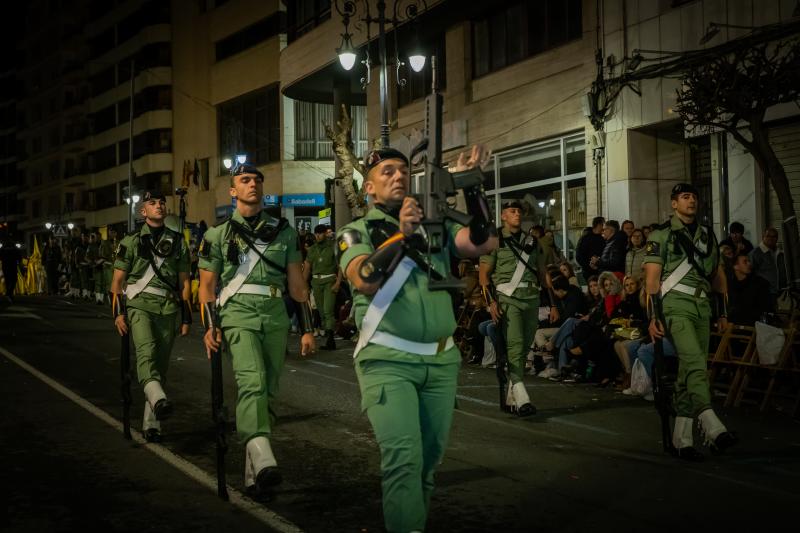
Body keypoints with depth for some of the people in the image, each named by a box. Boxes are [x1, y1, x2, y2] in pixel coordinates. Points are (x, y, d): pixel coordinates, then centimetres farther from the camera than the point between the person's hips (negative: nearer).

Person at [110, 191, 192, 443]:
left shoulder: (178, 241, 15)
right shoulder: (131, 241, 9)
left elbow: (184, 281, 15)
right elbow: (117, 280, 7)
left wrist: (186, 317, 10)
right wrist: (118, 313, -3)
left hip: (168, 309, 3)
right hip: (140, 305, -2)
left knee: (161, 363, 1)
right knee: (147, 349, -28)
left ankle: (151, 423, 9)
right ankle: (158, 399, -50)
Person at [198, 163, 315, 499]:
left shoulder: (284, 232, 14)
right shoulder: (218, 235, 9)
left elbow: (297, 284, 15)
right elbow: (207, 287, 10)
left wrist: (307, 329, 11)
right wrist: (210, 327, -4)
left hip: (276, 317, 3)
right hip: (238, 314, -3)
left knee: (268, 393, 6)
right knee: (252, 382, -25)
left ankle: (254, 474, 18)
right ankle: (262, 459, -41)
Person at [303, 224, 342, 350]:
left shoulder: (333, 246, -1)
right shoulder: (312, 249, 13)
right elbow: (307, 268, 13)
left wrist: (338, 283, -14)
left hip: (330, 280, -5)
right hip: (316, 281, 5)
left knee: (328, 310, -16)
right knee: (321, 311, 5)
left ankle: (330, 339, -21)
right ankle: (328, 339, 11)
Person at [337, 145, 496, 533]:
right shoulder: (356, 233, 2)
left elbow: (485, 243, -3)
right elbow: (365, 280, -17)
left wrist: (471, 186, -11)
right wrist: (401, 234, -26)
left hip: (441, 360, 4)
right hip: (388, 360, -4)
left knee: (429, 457, 13)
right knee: (404, 457, -16)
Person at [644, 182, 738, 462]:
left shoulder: (707, 235, 19)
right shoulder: (661, 235, 2)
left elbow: (718, 275, 23)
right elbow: (652, 279, -4)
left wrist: (723, 312, 17)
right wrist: (653, 317, -12)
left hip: (702, 307, 6)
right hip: (676, 305, -6)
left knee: (689, 371, 4)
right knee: (695, 363, -22)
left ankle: (681, 438, 7)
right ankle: (712, 428, -32)